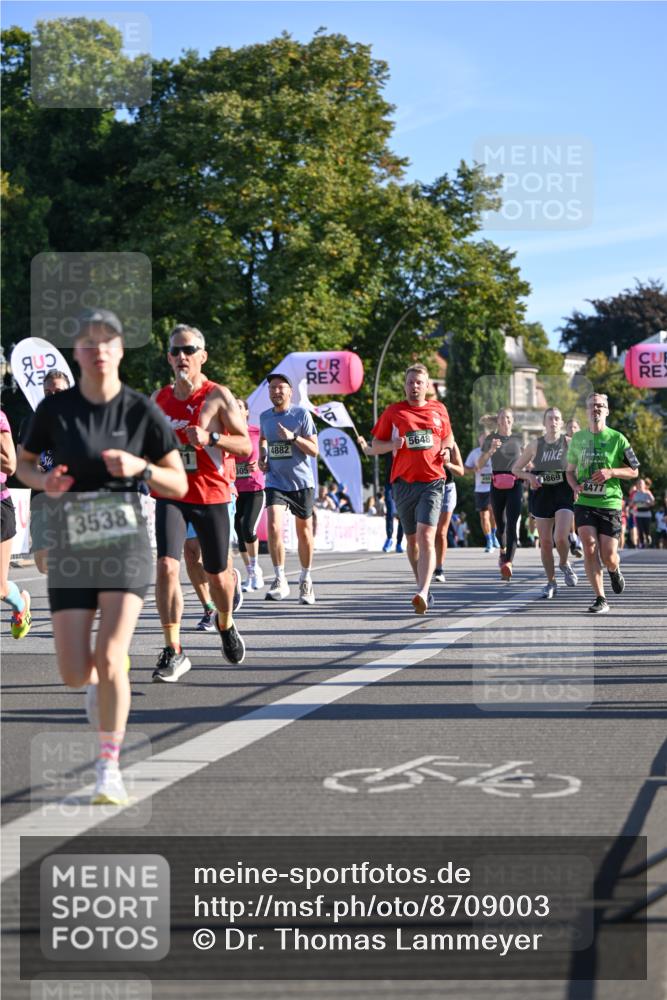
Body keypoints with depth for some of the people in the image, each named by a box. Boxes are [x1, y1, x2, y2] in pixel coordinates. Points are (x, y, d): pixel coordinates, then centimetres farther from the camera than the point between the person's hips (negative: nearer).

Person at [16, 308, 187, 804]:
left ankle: (109, 768, -3)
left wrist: (140, 467, -18)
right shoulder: (55, 408, -2)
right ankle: (100, 683, 40)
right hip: (71, 549, 2)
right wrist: (44, 480, -10)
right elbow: (23, 463, 12)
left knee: (110, 659, -18)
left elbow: (180, 485, 1)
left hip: (126, 545, -2)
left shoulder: (142, 411, -4)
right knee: (74, 674, 0)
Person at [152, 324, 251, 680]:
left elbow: (246, 446, -6)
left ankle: (226, 625, 44)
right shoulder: (159, 399, 7)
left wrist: (211, 438, -21)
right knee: (167, 566, -18)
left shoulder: (218, 396, -4)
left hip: (212, 496, -2)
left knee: (217, 574, 11)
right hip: (171, 494, 2)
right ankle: (173, 652, -14)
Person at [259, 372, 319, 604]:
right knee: (273, 527, -18)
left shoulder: (301, 414, -7)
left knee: (304, 531, 9)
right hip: (275, 481, 2)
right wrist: (262, 458, 9)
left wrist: (293, 437, -23)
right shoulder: (265, 416, 6)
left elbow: (314, 450, -8)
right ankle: (280, 581, -11)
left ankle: (306, 581, 26)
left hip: (301, 482, -2)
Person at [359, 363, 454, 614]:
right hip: (404, 483, 1)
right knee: (412, 539, 10)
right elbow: (375, 446, 8)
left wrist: (447, 449, 4)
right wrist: (393, 444, -12)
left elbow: (448, 436, 26)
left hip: (433, 482, -1)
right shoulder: (393, 412, 5)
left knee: (426, 537, -17)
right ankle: (423, 586, 28)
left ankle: (422, 594, -28)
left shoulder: (439, 409, 9)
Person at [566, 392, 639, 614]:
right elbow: (570, 470, 19)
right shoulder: (577, 439, 8)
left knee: (608, 557, -2)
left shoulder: (617, 439, -1)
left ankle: (614, 570, 37)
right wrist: (575, 485, -3)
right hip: (584, 502, 2)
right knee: (589, 547, -16)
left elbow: (634, 471, 3)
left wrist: (611, 472, -14)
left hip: (610, 503, -1)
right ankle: (600, 599, -8)